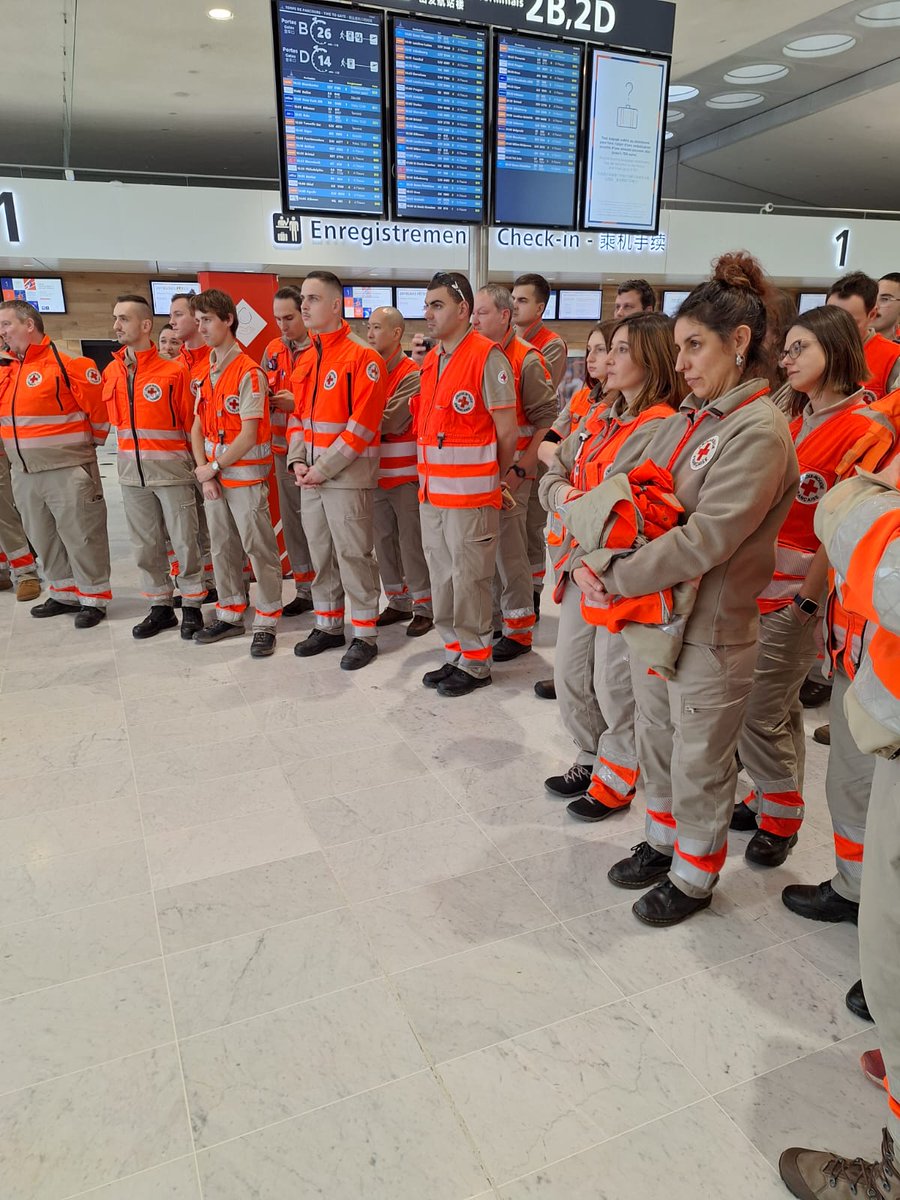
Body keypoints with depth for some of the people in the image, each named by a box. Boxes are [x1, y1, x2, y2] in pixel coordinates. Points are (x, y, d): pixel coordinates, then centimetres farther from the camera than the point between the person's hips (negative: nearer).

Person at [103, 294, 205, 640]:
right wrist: (130, 455, 11)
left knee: (184, 542, 1)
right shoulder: (111, 373, 8)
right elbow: (114, 419, 16)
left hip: (171, 470, -5)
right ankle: (160, 606, 23)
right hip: (131, 472, 6)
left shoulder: (173, 371, -8)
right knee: (145, 546, 11)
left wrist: (199, 463, -6)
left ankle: (191, 607, 14)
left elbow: (191, 422, -6)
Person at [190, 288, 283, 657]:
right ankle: (230, 615, 26)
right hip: (213, 477, 8)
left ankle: (266, 623, 8)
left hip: (246, 477, -7)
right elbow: (197, 427, 10)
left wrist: (215, 467, -11)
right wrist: (204, 471, -3)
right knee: (222, 548, 13)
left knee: (259, 549, -1)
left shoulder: (248, 373, -12)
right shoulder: (206, 374, 10)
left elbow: (248, 435, -16)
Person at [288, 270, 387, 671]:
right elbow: (297, 414, 17)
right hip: (310, 477, 7)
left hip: (348, 474, -7)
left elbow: (363, 424, -16)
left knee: (354, 556, -1)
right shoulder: (303, 361, 14)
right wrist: (298, 461, 1)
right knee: (320, 555, 14)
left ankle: (365, 635, 11)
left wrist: (324, 468, -16)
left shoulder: (362, 358, -10)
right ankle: (328, 626, 27)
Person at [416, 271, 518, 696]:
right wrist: (429, 479, 14)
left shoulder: (486, 356, -10)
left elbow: (507, 432, -9)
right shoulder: (430, 361, 13)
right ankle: (454, 655, 27)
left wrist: (494, 481, 3)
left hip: (470, 494, -8)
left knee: (469, 580, 1)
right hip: (432, 492, 8)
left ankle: (476, 663, 15)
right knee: (442, 578, 13)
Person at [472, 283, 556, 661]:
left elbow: (546, 419, -10)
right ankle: (495, 617, 26)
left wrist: (520, 469, -13)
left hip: (509, 472, -6)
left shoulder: (526, 359, -7)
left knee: (509, 550, -2)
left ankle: (519, 630, 11)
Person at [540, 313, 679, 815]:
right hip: (581, 568, 8)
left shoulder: (660, 429, -16)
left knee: (615, 688, 6)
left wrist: (594, 564, -17)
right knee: (570, 676, 17)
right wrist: (565, 494, -10)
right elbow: (554, 476, 12)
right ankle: (592, 760, 38)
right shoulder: (599, 417, 10)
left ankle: (617, 780, 27)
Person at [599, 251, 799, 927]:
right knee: (657, 739, 21)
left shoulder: (760, 431, -19)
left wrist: (613, 583, -21)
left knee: (700, 760, 10)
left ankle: (696, 875, 33)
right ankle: (664, 841, 44)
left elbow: (705, 540, -26)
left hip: (711, 627, -7)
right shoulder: (689, 414, 6)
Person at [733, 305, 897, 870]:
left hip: (798, 595, -7)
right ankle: (771, 800, 31)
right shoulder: (797, 417, 11)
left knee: (758, 714, -1)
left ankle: (781, 818, 20)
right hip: (761, 585, 7)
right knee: (780, 707, 17)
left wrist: (807, 599, -14)